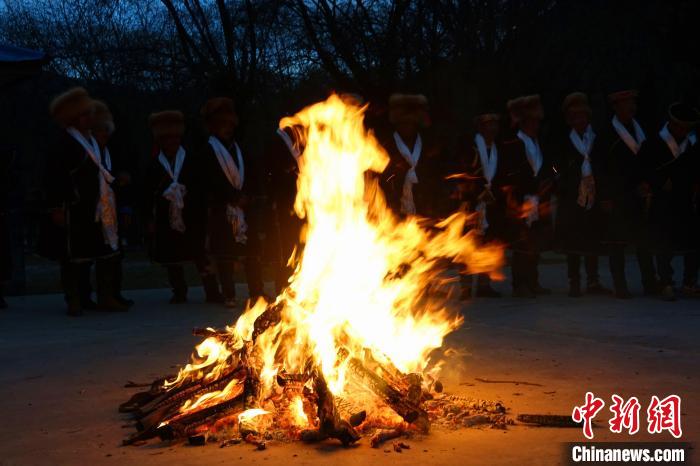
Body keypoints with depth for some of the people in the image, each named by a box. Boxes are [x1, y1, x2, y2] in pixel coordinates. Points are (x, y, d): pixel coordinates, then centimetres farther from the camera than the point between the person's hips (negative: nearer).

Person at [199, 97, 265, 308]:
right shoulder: (208, 151, 2)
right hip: (222, 209, -4)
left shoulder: (240, 150, 18)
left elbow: (253, 177, 13)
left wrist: (248, 196, -6)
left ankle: (256, 292, 8)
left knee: (252, 252, 2)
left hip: (245, 207, 4)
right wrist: (235, 196, -13)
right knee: (225, 255, -4)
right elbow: (213, 181, -9)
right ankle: (229, 295, 1)